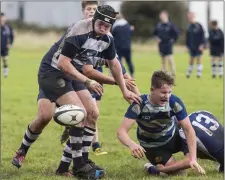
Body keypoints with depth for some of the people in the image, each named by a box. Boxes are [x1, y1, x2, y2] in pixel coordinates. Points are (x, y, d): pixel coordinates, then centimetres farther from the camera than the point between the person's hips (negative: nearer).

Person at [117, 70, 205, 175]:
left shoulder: (175, 102, -26)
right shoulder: (139, 105, -30)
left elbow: (188, 129, -23)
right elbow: (121, 131, -33)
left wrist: (192, 158, -33)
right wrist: (132, 145, -56)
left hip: (173, 137, 2)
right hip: (152, 146, -2)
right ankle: (152, 168, 16)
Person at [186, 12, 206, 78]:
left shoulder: (198, 25, -8)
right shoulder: (189, 27, 5)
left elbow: (202, 35, -7)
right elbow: (187, 37, 11)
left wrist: (202, 44, -12)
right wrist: (187, 46, 9)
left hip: (198, 46, -4)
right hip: (191, 47, 4)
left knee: (199, 59, -1)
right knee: (191, 59, 9)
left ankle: (199, 73, 2)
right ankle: (189, 73, 16)